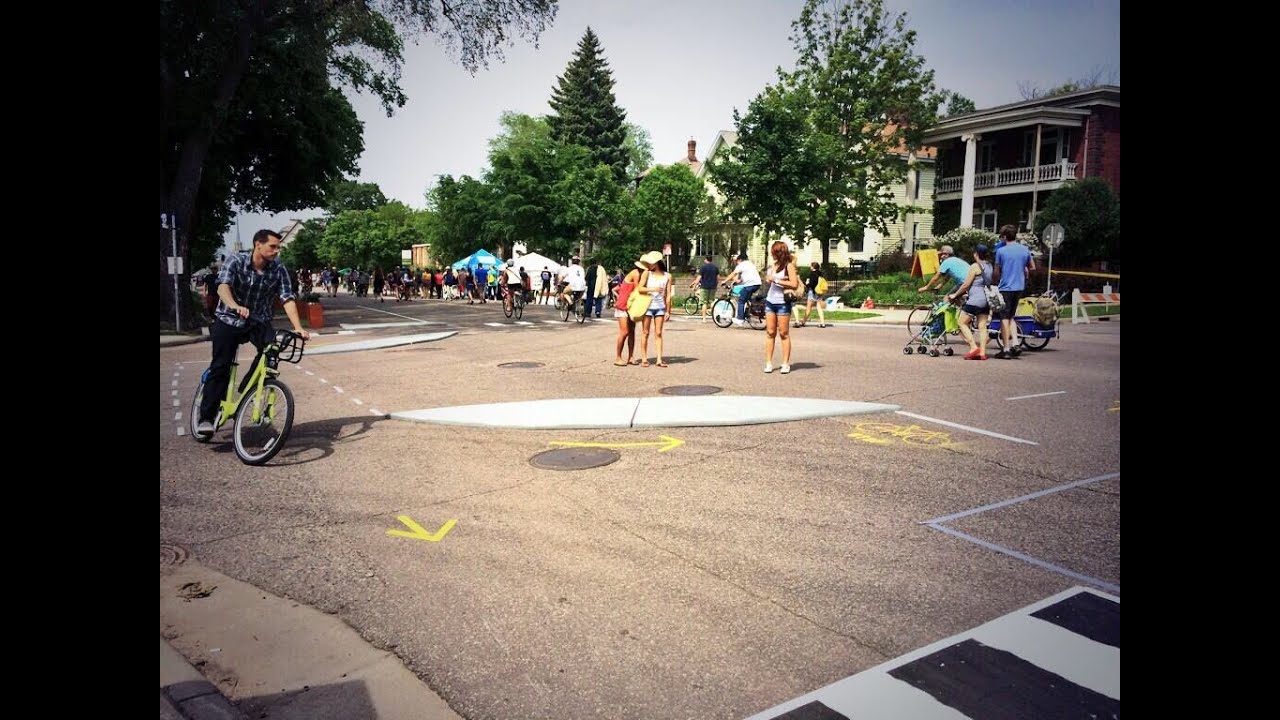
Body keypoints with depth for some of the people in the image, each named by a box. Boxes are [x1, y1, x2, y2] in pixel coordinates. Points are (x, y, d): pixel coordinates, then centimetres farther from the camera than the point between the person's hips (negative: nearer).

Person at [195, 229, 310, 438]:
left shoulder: (278, 270, -7)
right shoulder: (236, 261, -13)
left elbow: (288, 299, -13)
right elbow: (223, 286, -29)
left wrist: (298, 327, -27)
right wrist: (235, 306, -50)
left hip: (259, 322, 2)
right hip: (229, 320, -2)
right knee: (220, 367, -10)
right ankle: (206, 417, -3)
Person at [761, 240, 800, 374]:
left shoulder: (789, 265, -8)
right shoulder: (773, 264, 10)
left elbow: (794, 285, -17)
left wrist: (776, 280, -15)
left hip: (783, 303, -6)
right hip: (770, 301, 6)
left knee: (784, 333, -1)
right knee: (770, 332, 4)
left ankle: (786, 363, 5)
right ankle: (768, 363, 7)